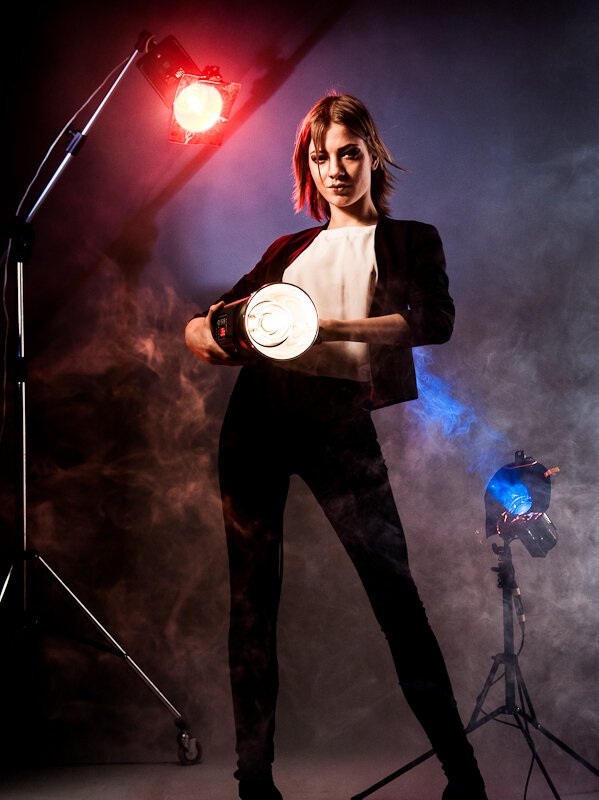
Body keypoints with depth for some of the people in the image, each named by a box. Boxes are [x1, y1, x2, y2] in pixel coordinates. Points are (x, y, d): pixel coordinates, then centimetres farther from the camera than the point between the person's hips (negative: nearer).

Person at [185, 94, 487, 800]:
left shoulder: (410, 240, 14)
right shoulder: (289, 250, 23)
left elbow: (436, 320, -5)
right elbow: (210, 317, 22)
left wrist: (326, 327, -17)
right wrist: (204, 332, -4)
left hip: (340, 419, -3)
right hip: (259, 415, 4)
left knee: (394, 590, -9)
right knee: (252, 593, 2)